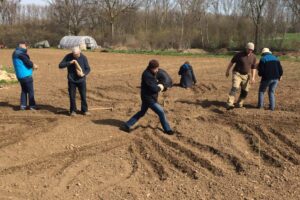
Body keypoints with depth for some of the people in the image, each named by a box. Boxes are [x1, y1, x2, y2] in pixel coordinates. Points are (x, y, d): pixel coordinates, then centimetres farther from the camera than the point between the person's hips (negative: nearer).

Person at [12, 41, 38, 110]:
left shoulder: (15, 53, 12)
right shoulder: (21, 53, -18)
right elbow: (28, 63, -19)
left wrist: (32, 65, 6)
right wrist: (34, 65, 2)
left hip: (19, 75, 9)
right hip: (26, 75, -9)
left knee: (24, 90, 17)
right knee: (30, 91, 2)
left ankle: (23, 105, 15)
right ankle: (32, 105, 6)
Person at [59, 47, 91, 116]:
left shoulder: (83, 57, -5)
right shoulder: (68, 57, -4)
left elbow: (88, 69, 1)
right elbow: (60, 65, -7)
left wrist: (84, 74, -19)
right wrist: (69, 62, -20)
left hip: (81, 80, 0)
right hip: (71, 80, 0)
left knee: (83, 96, 5)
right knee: (72, 96, 3)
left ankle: (85, 110, 18)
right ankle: (73, 111, 16)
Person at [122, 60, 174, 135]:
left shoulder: (150, 73, 8)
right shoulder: (147, 75, -23)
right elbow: (153, 88, -27)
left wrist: (158, 85, -1)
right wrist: (159, 87, -7)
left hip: (148, 97, 10)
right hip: (149, 98, -10)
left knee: (142, 112, 19)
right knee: (161, 112, -3)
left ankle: (127, 126, 23)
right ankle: (167, 129, 10)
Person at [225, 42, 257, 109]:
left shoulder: (253, 57, -2)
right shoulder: (239, 54, -13)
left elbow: (253, 68, 3)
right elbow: (232, 62, -3)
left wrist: (253, 77, -6)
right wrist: (227, 71, 1)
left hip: (246, 75, 5)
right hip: (237, 74, -5)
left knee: (245, 91, 7)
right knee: (235, 88, -23)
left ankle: (240, 104, 29)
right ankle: (229, 104, -33)